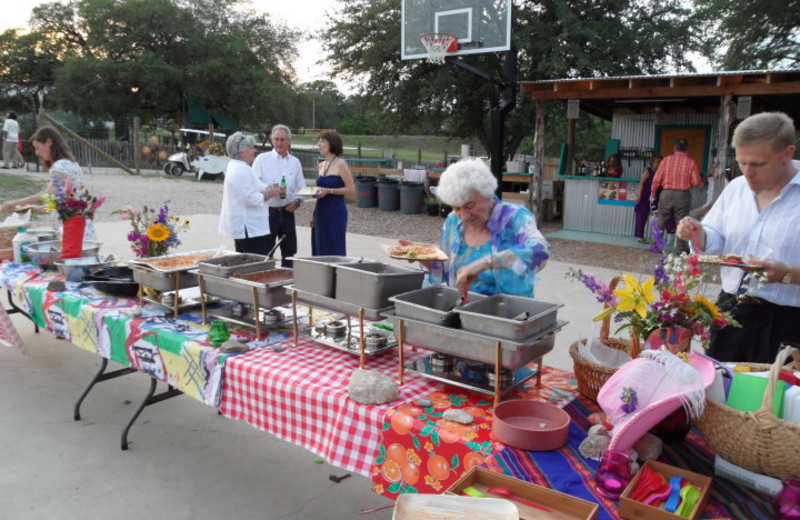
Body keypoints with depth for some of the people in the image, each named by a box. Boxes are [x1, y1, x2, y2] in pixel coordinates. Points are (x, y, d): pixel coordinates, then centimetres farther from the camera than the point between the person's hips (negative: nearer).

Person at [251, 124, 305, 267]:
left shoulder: (295, 162, 10)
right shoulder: (262, 159, -1)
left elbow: (301, 187, 14)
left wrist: (297, 201, -5)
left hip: (287, 212, 4)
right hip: (268, 212, -4)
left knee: (289, 250, 12)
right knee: (265, 252, -1)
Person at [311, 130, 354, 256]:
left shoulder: (340, 164, -8)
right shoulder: (321, 165, 12)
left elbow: (351, 188, -13)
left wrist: (328, 191, -20)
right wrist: (315, 215, 16)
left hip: (335, 212, -7)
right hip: (321, 212, 7)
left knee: (334, 250, -3)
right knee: (320, 250, 10)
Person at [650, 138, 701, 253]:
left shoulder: (666, 160, -2)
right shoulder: (691, 162, -5)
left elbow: (657, 179, -2)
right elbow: (696, 182, -5)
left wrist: (653, 194, 9)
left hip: (666, 193, 1)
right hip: (683, 196, -1)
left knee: (661, 221, 12)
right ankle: (681, 248, 6)